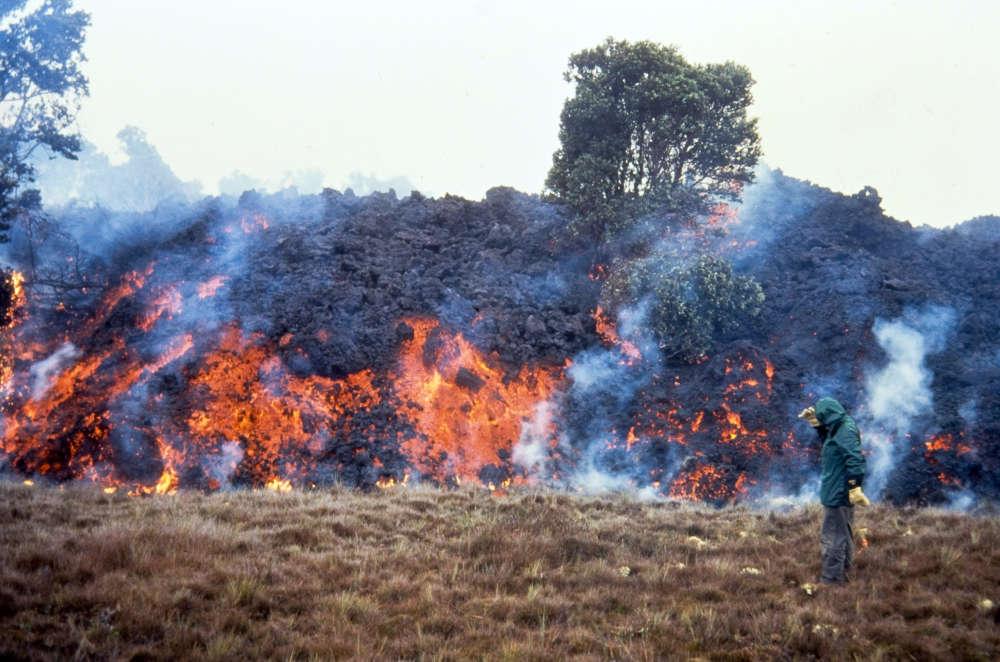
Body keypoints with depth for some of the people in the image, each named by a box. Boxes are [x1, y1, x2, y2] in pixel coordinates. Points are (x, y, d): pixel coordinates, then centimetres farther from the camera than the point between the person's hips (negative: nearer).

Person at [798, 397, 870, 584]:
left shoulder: (845, 431, -20)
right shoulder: (838, 428, 10)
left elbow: (855, 459, -27)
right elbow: (825, 435, 32)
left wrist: (855, 486, -28)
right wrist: (816, 422, 17)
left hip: (838, 493, -10)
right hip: (838, 492, 10)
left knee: (832, 537, -5)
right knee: (842, 535, 19)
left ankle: (831, 578, 0)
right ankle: (842, 572, 30)